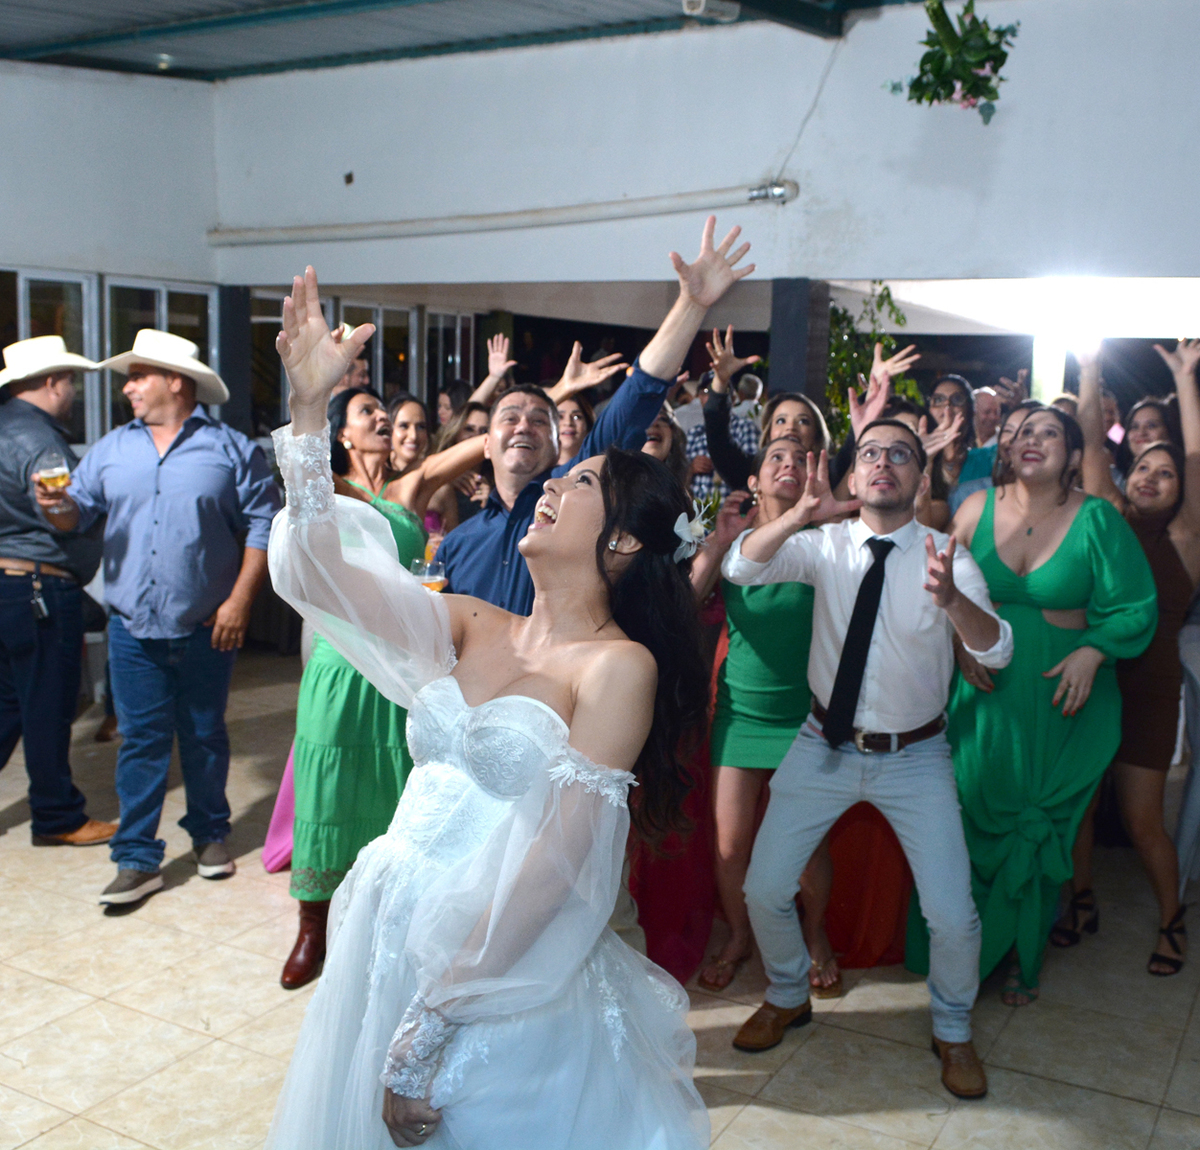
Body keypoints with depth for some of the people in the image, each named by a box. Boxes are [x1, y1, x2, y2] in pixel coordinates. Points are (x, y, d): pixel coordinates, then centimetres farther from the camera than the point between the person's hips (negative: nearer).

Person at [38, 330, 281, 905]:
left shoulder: (231, 449, -1)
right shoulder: (112, 448, 10)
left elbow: (263, 523, -4)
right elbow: (78, 512, 9)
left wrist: (239, 600, -10)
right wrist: (57, 507, -15)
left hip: (206, 627, -2)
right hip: (133, 626, 2)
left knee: (204, 737, 11)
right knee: (141, 742, 2)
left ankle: (209, 833, 29)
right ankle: (137, 858, 8)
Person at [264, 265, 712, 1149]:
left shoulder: (620, 666, -15)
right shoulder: (473, 628, 2)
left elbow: (560, 859, -19)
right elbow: (317, 571, -6)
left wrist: (433, 1020, -20)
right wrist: (311, 405, -12)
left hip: (509, 975, -6)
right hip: (387, 934, 6)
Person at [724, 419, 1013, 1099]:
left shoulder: (947, 557, -11)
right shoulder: (825, 546, -5)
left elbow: (997, 650, -24)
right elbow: (740, 568, -20)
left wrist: (950, 599, -46)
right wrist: (802, 512, -36)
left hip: (916, 758, -1)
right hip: (826, 746, 2)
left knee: (954, 916, -5)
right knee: (765, 890, 2)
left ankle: (953, 1031, 27)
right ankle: (788, 998, 33)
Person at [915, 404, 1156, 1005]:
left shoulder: (1097, 519, -7)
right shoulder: (977, 508, -1)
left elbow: (1134, 607, -3)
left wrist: (1091, 652, -17)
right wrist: (961, 643, -6)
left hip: (1061, 693, -1)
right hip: (986, 686, 2)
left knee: (1039, 825, 8)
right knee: (976, 815, 7)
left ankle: (1022, 958, 27)